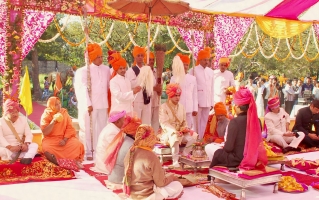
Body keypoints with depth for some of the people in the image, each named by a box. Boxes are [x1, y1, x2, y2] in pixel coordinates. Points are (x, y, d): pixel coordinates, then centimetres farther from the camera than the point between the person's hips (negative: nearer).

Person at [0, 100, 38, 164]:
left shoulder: (23, 120, 11)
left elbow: (29, 134, 2)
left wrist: (25, 144, -20)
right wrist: (10, 147, -29)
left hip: (20, 148, 3)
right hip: (7, 149, -3)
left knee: (34, 145, -24)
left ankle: (26, 158, -56)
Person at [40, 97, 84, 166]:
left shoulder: (64, 112, 4)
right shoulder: (46, 115, -2)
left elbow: (70, 128, -1)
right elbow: (45, 132, -10)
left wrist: (65, 140, -16)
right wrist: (53, 122, -21)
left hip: (65, 138, 2)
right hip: (51, 139, -1)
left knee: (77, 144, -26)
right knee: (47, 149, -34)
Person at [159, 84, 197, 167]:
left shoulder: (181, 107, 13)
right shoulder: (163, 107, -6)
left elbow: (184, 121, 15)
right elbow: (164, 124, -16)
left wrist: (185, 128, -9)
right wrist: (174, 131, -31)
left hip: (180, 132, 6)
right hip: (168, 133, -5)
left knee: (193, 136, -22)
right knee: (175, 137, -39)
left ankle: (184, 156, -10)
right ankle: (175, 160, -27)